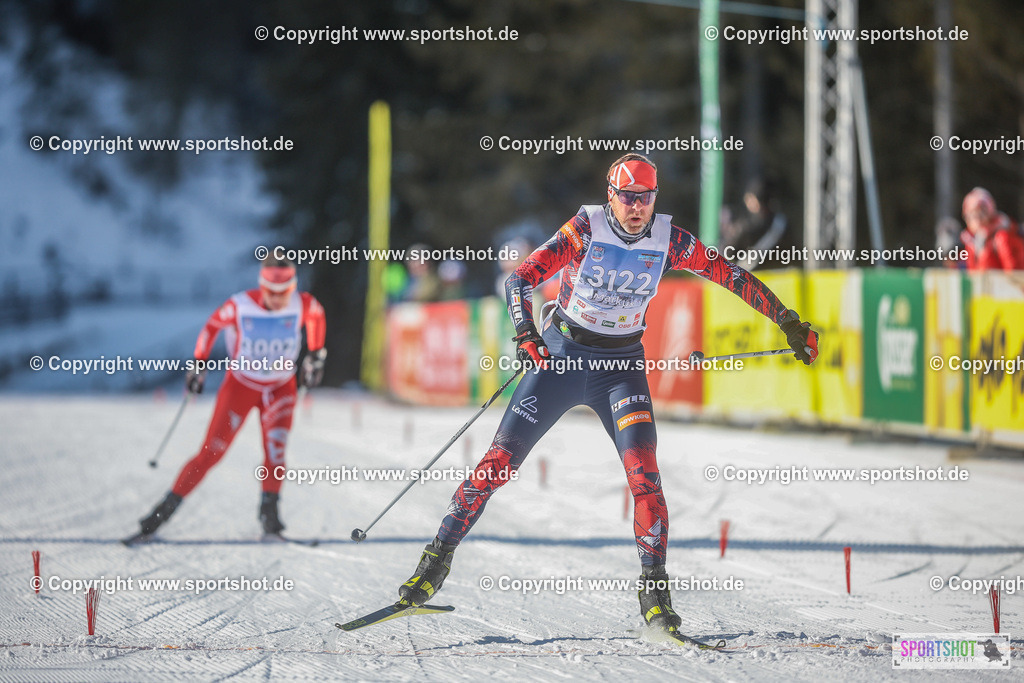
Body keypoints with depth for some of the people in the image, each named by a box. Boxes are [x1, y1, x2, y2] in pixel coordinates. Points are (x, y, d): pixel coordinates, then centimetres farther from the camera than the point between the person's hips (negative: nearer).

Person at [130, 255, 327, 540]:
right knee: (212, 451, -7)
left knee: (275, 447, -22)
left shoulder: (302, 305, -18)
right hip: (240, 385, -1)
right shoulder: (241, 305, -22)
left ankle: (269, 510, -8)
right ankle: (166, 509, 0)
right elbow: (213, 325, -2)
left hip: (280, 387, 1)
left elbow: (316, 316, 7)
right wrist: (199, 362, 0)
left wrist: (316, 354, 9)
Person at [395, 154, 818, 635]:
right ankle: (436, 562, 7)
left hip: (622, 365, 2)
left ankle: (655, 592, -9)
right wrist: (526, 333, -39)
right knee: (499, 462, -4)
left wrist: (789, 322, 2)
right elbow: (521, 278, -22)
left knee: (644, 474, -16)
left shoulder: (669, 240, -8)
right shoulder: (585, 229, -16)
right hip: (561, 355, -1)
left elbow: (729, 275, 2)